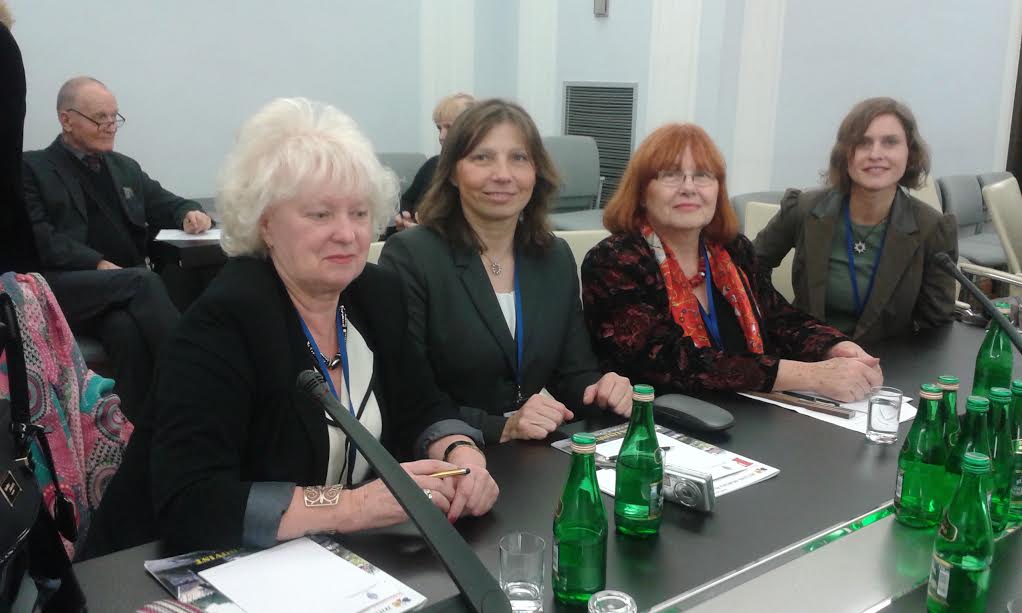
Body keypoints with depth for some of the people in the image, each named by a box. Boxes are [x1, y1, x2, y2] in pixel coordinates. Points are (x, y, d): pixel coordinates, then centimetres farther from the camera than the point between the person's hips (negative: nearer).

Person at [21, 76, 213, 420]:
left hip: (124, 284, 4)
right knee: (144, 281, -33)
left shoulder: (125, 168, 25)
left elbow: (166, 204, 28)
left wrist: (189, 213, 1)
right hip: (64, 288, -3)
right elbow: (39, 237, -4)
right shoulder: (32, 169, 8)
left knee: (126, 327, -33)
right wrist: (99, 264, -19)